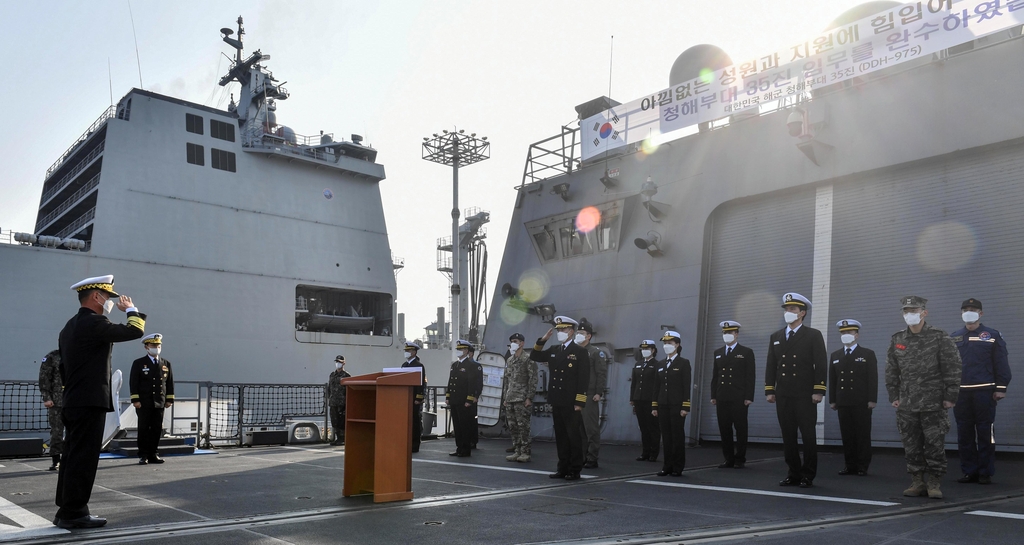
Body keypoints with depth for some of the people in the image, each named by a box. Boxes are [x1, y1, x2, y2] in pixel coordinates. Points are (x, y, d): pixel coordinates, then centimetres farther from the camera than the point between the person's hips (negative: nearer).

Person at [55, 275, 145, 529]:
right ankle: (73, 513, -1)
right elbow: (135, 331, -18)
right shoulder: (93, 323, -15)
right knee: (83, 458, -5)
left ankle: (66, 510, 17)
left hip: (74, 402, 10)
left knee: (72, 456, 12)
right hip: (90, 402, -10)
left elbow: (64, 367, 21)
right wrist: (131, 309, 0)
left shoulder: (70, 326, 17)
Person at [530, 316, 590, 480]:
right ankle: (563, 468, 18)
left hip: (571, 403, -6)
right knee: (560, 436, 11)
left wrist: (579, 403, -16)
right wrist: (542, 340, 3)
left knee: (573, 436, 0)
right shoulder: (554, 350, 12)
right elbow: (534, 356, 17)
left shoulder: (580, 351, -6)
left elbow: (583, 379, -11)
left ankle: (575, 470, 8)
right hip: (556, 402, 6)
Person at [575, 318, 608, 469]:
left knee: (591, 428, -3)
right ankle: (581, 457, 13)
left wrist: (598, 393, -15)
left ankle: (592, 459, 2)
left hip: (590, 396, -6)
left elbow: (602, 374, -8)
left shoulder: (596, 352, -3)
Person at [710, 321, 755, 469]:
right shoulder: (717, 353, 15)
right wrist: (713, 395, 8)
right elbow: (715, 375, 14)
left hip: (739, 398, -4)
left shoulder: (747, 352, 2)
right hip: (722, 398, 4)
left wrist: (749, 397, -10)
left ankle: (740, 459, 9)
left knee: (740, 429, 1)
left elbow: (750, 376, -3)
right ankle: (728, 459, 12)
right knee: (724, 429, 4)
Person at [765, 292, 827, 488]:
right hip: (783, 395, 4)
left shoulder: (813, 335, 2)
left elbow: (821, 365, -5)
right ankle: (794, 474, 13)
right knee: (788, 436, 6)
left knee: (808, 435, 0)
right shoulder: (776, 337, 14)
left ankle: (808, 475, 8)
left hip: (804, 395, -4)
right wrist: (769, 390, 6)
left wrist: (818, 391, -12)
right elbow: (770, 365, 12)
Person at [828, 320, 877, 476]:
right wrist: (832, 400, 5)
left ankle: (863, 466, 6)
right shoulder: (835, 356, 15)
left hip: (862, 403, -3)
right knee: (847, 435, 3)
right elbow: (832, 379, 11)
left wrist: (872, 400, -9)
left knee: (863, 434, 0)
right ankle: (850, 465, 9)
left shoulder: (868, 354, 5)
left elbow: (873, 379, -1)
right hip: (843, 403, 3)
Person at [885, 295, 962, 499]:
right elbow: (891, 370, 12)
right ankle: (917, 482, 16)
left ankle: (934, 484, 10)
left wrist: (950, 396, -8)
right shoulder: (896, 339, 8)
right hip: (906, 404, 4)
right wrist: (893, 396, 7)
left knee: (935, 445, -1)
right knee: (911, 446, 7)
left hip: (934, 404, -4)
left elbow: (952, 368, -4)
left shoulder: (939, 337, -4)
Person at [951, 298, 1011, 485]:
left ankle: (986, 473, 8)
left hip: (984, 392, -3)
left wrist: (1001, 388, -6)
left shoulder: (992, 336, 2)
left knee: (985, 433, 1)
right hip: (961, 392, 3)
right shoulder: (954, 337, 12)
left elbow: (1001, 364, -1)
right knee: (964, 434, 6)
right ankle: (969, 471, 14)